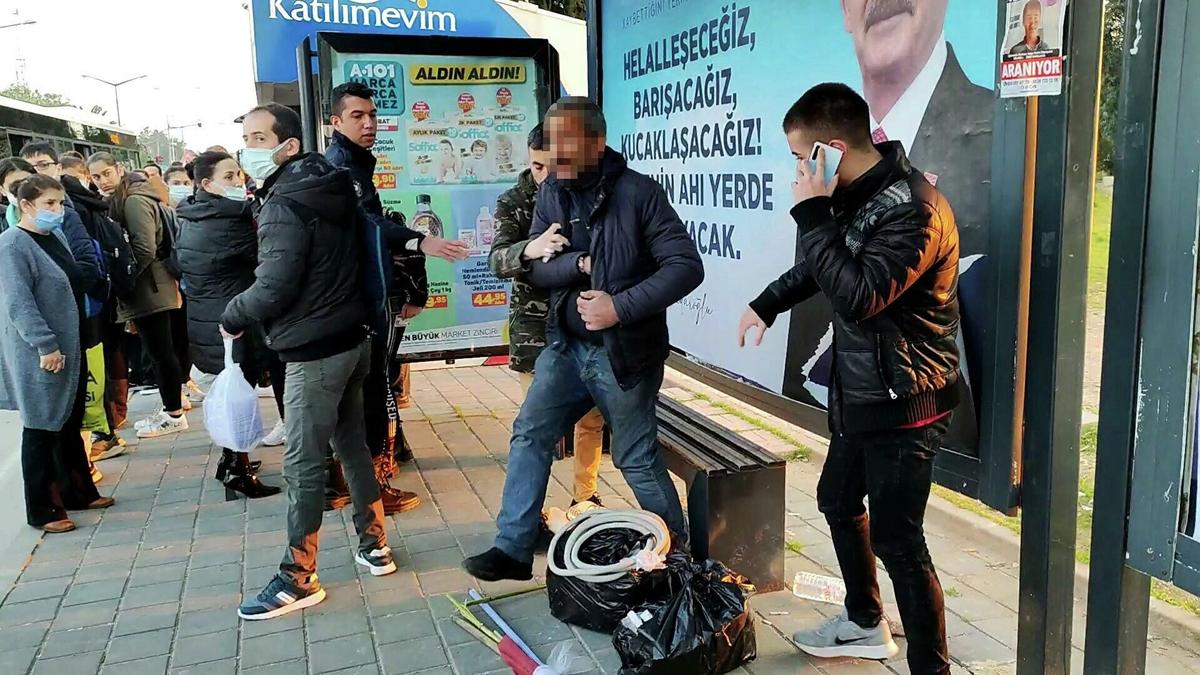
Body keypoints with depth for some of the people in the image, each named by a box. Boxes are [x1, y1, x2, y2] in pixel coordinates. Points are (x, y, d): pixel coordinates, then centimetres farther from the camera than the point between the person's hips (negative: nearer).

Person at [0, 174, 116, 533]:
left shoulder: (56, 236, 10)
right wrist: (46, 345, -23)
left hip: (69, 348, 8)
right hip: (39, 356, -8)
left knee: (71, 425, 17)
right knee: (41, 430, 2)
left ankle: (78, 491, 30)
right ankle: (42, 510, 12)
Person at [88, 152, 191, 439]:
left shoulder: (134, 200, -14)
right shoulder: (118, 200, 17)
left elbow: (145, 248, -21)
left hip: (149, 288, -10)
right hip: (148, 287, 10)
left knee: (159, 350, -3)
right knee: (162, 348, 13)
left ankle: (174, 415, 4)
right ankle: (172, 406, 21)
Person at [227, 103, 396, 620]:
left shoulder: (285, 205, -18)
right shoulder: (331, 188, 9)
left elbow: (272, 289, -21)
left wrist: (231, 318, -6)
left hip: (315, 352, -9)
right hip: (352, 339, 9)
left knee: (302, 464, -1)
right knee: (352, 444, 17)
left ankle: (298, 580, 7)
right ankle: (374, 546, 27)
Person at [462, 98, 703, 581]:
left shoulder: (637, 192, -13)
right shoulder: (551, 193, 4)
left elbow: (686, 266, -17)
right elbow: (536, 268, 2)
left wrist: (621, 306, -23)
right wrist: (581, 263, -18)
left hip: (624, 351, -6)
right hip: (567, 345, 6)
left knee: (637, 460, 5)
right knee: (529, 435, 4)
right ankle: (513, 549, 16)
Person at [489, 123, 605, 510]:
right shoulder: (513, 202, -3)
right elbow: (497, 260, -17)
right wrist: (530, 249, -39)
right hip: (535, 327, -2)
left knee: (591, 418, 9)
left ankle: (586, 497, 27)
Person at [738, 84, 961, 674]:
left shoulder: (914, 209, -24)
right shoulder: (856, 194, 3)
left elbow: (859, 296, -32)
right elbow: (823, 265, 21)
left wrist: (812, 213, -27)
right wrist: (767, 304, 24)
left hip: (903, 403, -10)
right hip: (859, 393, 10)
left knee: (895, 538, -4)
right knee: (837, 501, 22)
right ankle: (865, 624, 43)